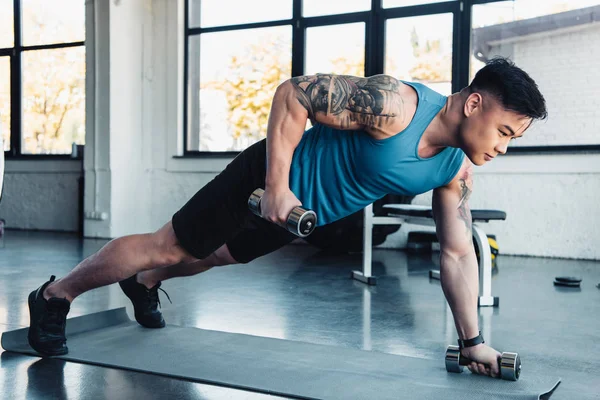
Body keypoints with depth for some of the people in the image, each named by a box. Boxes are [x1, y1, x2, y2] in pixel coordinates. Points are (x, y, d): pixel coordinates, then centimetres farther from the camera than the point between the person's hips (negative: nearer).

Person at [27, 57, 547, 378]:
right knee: (167, 247, 3)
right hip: (267, 181, -7)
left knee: (222, 256, 28)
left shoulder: (458, 170, -10)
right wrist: (277, 187, -31)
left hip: (306, 213, 8)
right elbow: (292, 93, -28)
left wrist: (472, 341, -1)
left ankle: (144, 285, 57)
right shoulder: (392, 104, -34)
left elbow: (458, 252, -2)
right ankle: (54, 296, 24)